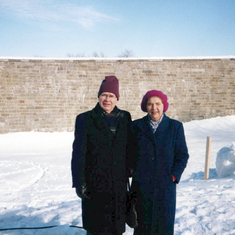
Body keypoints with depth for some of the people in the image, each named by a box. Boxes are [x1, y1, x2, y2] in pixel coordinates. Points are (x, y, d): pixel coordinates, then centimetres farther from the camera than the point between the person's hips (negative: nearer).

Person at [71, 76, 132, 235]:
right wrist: (79, 183, -8)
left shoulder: (125, 118, 6)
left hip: (119, 184, 3)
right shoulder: (85, 119, -4)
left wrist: (128, 174, 7)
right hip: (95, 184, -3)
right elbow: (78, 154, -6)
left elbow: (130, 149, 10)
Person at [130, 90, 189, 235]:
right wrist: (132, 170, -1)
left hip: (166, 186, 0)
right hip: (142, 186, 1)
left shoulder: (175, 126, 3)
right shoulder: (136, 126, 5)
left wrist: (174, 176, -6)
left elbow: (182, 155, 3)